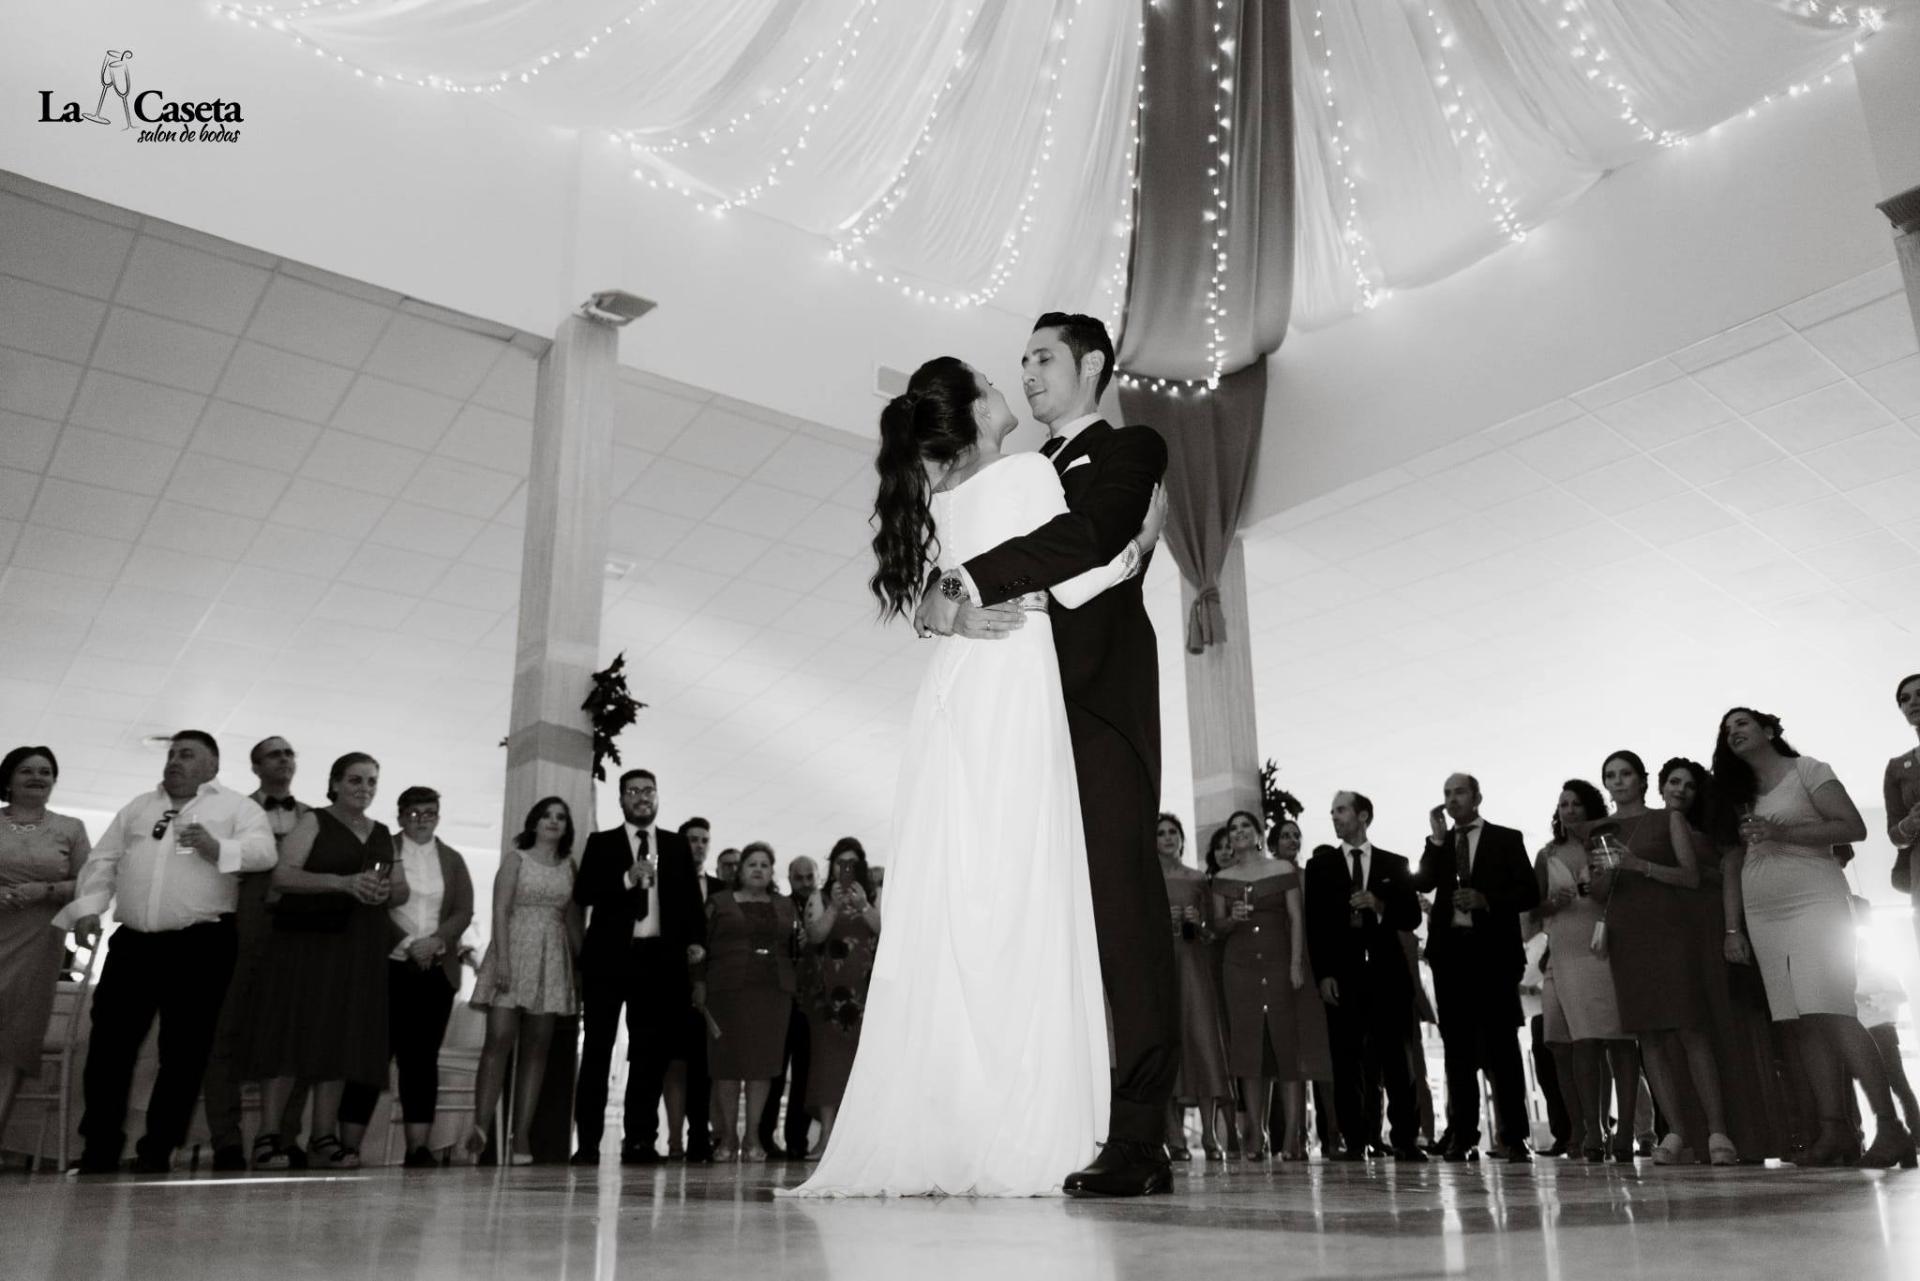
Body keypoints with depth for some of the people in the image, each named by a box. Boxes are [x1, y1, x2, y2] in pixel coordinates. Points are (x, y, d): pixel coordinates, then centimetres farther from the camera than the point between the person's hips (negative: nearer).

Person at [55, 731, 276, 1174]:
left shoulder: (237, 808, 5)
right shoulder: (138, 807, 20)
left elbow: (263, 851, -10)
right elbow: (103, 861, 16)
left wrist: (216, 848, -26)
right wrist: (88, 907, 1)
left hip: (201, 945, -4)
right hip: (133, 942, 4)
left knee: (184, 1051, 0)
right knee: (108, 1045, 2)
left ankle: (158, 1150, 9)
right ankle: (99, 1148, 12)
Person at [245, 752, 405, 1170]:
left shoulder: (382, 834, 18)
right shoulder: (315, 823, 4)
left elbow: (402, 889, 19)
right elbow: (282, 876, -8)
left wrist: (387, 892, -6)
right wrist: (344, 882, -19)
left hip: (359, 946, 4)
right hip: (307, 939, -4)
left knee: (341, 1038, 1)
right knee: (292, 1032, -8)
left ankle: (324, 1138, 3)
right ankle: (269, 1137, -5)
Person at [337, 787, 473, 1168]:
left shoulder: (452, 860, 14)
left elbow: (464, 912, 6)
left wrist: (435, 940, -11)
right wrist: (408, 944, -12)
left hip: (436, 972, 3)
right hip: (389, 967, -3)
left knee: (423, 1057, 2)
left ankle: (419, 1145, 1)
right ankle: (349, 1146, -1)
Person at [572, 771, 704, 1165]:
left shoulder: (677, 846, 14)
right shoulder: (601, 843, 8)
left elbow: (692, 900, 12)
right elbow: (582, 893, -4)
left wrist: (696, 940, -2)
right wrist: (627, 879, -16)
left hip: (658, 957, 2)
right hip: (609, 956, -2)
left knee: (650, 1054, 2)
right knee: (596, 1049, -1)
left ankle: (640, 1140, 7)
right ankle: (587, 1142, 2)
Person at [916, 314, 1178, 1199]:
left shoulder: (1129, 449, 11)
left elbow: (1084, 537, -11)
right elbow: (947, 574, 16)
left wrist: (962, 587, -16)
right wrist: (944, 604, -8)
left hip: (1100, 711, -5)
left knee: (1119, 913, -10)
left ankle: (1136, 1141, -9)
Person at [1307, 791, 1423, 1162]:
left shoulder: (1395, 865, 12)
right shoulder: (1321, 865, 10)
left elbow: (1412, 918, 9)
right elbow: (1314, 924, 4)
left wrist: (1380, 905, -9)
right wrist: (1323, 974, -4)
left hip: (1386, 972, 0)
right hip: (1342, 974, 0)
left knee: (1395, 1058, -3)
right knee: (1347, 1061, -2)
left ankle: (1406, 1139, 1)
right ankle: (1355, 1140, 2)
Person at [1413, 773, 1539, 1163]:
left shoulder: (1507, 839, 8)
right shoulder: (1437, 844, 15)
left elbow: (1530, 893, 2)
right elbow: (1423, 884, -1)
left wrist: (1486, 901, -11)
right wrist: (1438, 838, -6)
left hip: (1493, 950, -2)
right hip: (1450, 949, 3)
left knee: (1501, 1043, -3)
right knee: (1458, 1046, 2)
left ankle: (1514, 1137, 0)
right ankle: (1462, 1136, 4)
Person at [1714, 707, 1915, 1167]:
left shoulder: (1807, 770, 4)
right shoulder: (1738, 796, 20)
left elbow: (1854, 827, -7)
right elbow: (1733, 868, 16)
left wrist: (1783, 832, -15)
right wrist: (1733, 929, 9)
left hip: (1814, 902, -6)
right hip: (1762, 917, 6)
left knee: (1832, 1014, -16)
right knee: (1802, 1024, -1)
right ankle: (1835, 1131, -3)